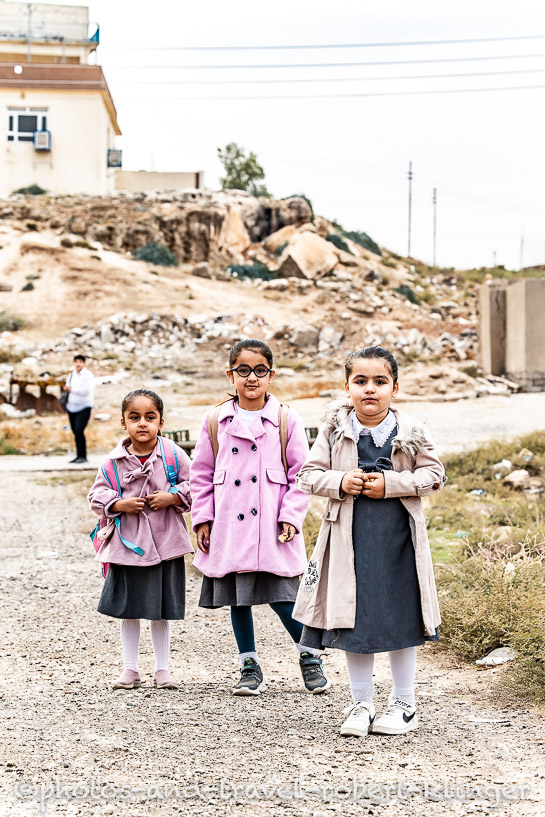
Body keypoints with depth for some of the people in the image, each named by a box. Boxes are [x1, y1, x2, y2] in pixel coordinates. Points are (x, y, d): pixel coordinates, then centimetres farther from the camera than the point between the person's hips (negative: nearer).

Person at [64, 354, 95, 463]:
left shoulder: (88, 375, -9)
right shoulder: (72, 375, 12)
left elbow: (87, 391, -19)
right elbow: (68, 387, 19)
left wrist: (72, 389, -16)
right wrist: (66, 388, -5)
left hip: (83, 407, -7)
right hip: (72, 406, 7)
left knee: (79, 431, -17)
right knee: (75, 432, 8)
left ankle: (83, 456, -9)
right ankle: (79, 455, 17)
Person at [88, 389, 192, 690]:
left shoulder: (173, 455, -4)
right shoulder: (113, 461, -1)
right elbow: (97, 494, 3)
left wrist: (172, 497, -15)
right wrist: (119, 504, -13)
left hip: (165, 542, -1)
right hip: (126, 544, 1)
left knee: (161, 611, 9)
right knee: (128, 609, 8)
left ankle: (162, 669, 22)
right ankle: (130, 670, 20)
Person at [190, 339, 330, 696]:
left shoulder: (286, 419, 1)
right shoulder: (216, 421, 6)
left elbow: (301, 473, 2)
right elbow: (202, 473, 11)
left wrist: (291, 515, -7)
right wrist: (202, 518, 5)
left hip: (272, 527, -3)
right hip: (229, 528, 3)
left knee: (283, 598, -6)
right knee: (237, 599, 9)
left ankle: (310, 657, 18)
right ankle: (250, 667, 23)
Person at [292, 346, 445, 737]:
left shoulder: (411, 433, -4)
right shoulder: (335, 430, -1)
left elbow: (434, 473, -1)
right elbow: (309, 474, 3)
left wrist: (391, 483, -14)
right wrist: (340, 482, -16)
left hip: (398, 534, -1)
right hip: (350, 536, 1)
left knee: (401, 616, 6)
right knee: (352, 619, 6)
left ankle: (404, 704, 21)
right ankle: (362, 704, 20)